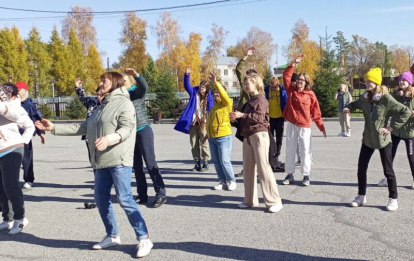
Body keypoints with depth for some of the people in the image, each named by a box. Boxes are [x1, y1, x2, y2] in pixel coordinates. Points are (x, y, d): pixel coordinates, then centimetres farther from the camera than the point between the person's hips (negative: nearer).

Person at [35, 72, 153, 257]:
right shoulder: (101, 107, 22)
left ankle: (144, 239, -6)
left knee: (125, 199, -12)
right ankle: (112, 236, 23)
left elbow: (126, 128, -17)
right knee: (101, 199, 10)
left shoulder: (123, 103, -4)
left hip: (119, 160, -9)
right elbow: (83, 127, 21)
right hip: (101, 161, 9)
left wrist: (108, 138, -34)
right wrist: (54, 128, 19)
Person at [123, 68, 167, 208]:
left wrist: (136, 74, -45)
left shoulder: (138, 91, -4)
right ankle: (142, 195, 13)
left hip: (143, 131, -6)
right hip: (130, 133, 7)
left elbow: (144, 85, -27)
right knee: (137, 165, 7)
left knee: (151, 163, -8)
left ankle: (161, 194, -6)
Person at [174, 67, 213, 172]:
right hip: (193, 122, 3)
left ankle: (206, 163, 8)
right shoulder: (194, 92, 4)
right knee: (194, 144, 7)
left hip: (203, 123, -3)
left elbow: (211, 109, 1)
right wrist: (187, 75, -23)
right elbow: (187, 85, -9)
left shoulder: (209, 97, 1)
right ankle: (197, 163, 17)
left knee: (204, 143, -1)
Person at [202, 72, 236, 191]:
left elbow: (224, 94, -23)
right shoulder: (214, 107, 19)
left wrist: (215, 82, -27)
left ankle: (231, 181, 7)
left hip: (224, 137, -8)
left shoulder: (227, 103, -2)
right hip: (212, 138, 8)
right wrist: (207, 135, 24)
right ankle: (223, 181, 18)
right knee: (216, 161, 8)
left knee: (224, 161, -8)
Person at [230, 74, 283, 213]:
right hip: (248, 136, 9)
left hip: (259, 135, -9)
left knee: (263, 167, -11)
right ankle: (250, 200, 16)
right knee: (248, 168, 8)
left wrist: (242, 115, -23)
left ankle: (274, 201, -7)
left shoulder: (261, 99, -5)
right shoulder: (250, 100, 21)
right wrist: (237, 118, 13)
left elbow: (259, 117, -20)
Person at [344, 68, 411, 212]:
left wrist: (391, 127, -16)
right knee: (361, 168, 7)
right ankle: (361, 196, 22)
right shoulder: (364, 97, 1)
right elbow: (355, 104, 20)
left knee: (388, 170, 3)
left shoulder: (386, 98, -16)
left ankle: (393, 199, 16)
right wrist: (348, 107, -3)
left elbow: (406, 112, -15)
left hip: (383, 140, -5)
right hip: (367, 139, 5)